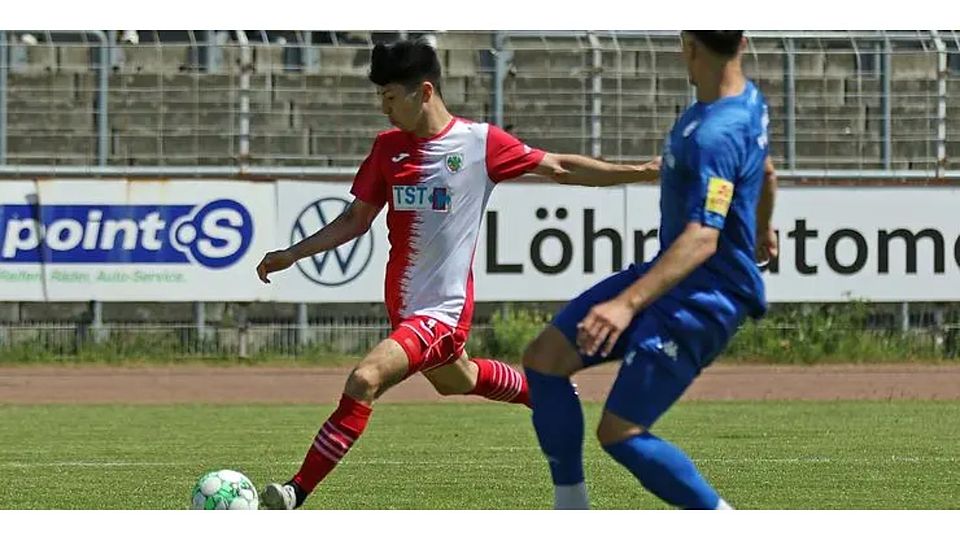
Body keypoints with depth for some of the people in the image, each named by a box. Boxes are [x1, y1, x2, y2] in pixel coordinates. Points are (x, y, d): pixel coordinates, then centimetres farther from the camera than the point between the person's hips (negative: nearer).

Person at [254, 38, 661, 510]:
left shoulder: (480, 142, -10)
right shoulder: (388, 148, 3)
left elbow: (560, 169, -1)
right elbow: (356, 220, 12)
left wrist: (642, 171, -3)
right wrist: (292, 254, 4)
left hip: (443, 309, -7)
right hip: (403, 307, 7)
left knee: (364, 380, -23)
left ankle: (298, 492, -21)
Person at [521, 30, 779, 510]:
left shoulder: (716, 134, -26)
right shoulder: (748, 99, 5)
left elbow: (702, 238, -34)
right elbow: (765, 173, 25)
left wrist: (628, 304, -43)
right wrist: (761, 232, 46)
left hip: (703, 297, -10)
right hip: (669, 275, 10)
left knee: (619, 433, -13)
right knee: (544, 358, 5)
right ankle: (571, 514, 12)